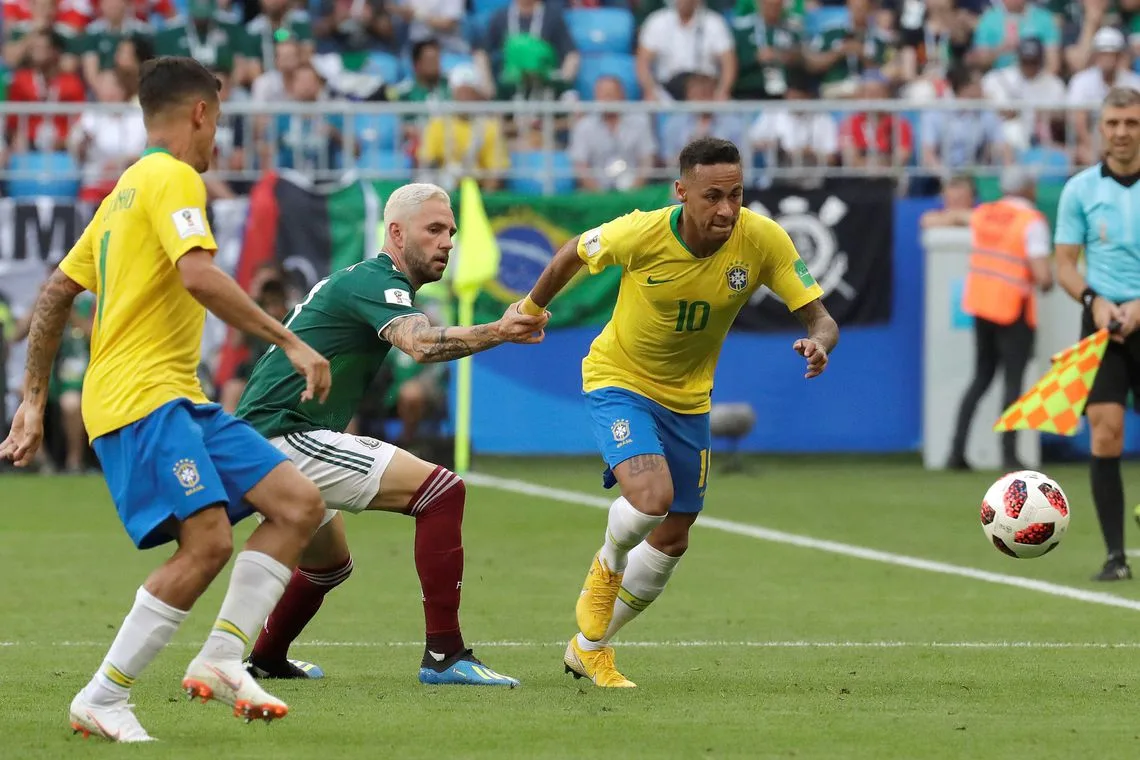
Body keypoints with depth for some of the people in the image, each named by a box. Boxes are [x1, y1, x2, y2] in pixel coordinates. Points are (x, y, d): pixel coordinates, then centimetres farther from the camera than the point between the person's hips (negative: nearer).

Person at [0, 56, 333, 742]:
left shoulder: (126, 191, 23)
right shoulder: (172, 178, -6)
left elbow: (55, 294, 23)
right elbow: (198, 275, -23)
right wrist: (289, 342, -20)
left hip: (181, 400, 10)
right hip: (142, 396, -10)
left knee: (300, 505, 0)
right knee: (208, 542, -22)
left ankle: (220, 660, -3)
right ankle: (101, 700, -13)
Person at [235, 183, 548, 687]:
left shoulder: (354, 280, 20)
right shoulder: (375, 282, -12)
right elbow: (421, 344, -34)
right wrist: (497, 333, -46)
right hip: (286, 437, -11)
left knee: (329, 563, 34)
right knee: (442, 490, -18)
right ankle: (443, 654, -20)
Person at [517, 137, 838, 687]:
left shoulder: (762, 240, -21)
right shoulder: (640, 234, -26)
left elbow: (820, 318, -19)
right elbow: (574, 254, -5)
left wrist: (819, 343, -43)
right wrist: (531, 309, 10)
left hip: (687, 397, 4)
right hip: (618, 380, -4)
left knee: (672, 540, 11)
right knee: (651, 496, -29)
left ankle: (588, 648, 33)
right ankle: (607, 567, 7)